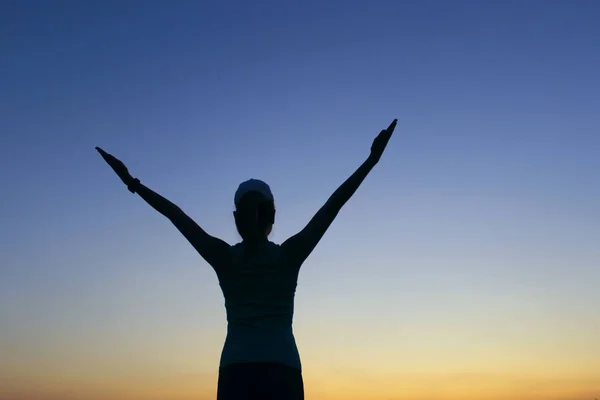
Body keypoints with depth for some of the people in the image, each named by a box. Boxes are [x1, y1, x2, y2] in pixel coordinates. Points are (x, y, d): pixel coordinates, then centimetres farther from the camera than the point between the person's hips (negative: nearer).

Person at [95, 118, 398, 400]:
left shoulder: (224, 258, 4)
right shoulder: (289, 256, 3)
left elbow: (175, 214, 10)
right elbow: (333, 204, 2)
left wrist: (133, 182, 17)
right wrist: (371, 160, 4)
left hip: (236, 372, 1)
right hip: (282, 372, -1)